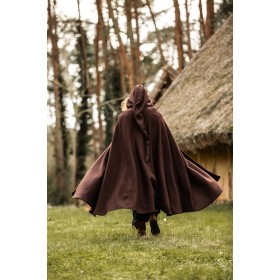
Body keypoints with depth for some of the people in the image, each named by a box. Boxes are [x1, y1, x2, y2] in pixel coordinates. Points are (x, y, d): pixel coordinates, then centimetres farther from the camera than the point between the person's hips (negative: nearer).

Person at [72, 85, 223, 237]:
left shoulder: (124, 117, -4)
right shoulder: (155, 115, -1)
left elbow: (117, 143, -4)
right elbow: (167, 141, 2)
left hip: (132, 162, -1)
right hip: (152, 161, 1)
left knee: (136, 190, 5)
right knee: (153, 188, 14)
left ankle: (140, 227, 0)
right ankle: (153, 214, -9)